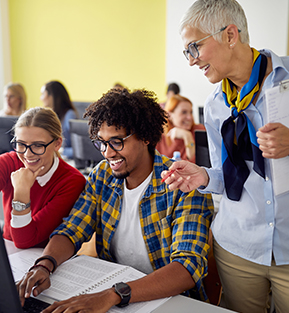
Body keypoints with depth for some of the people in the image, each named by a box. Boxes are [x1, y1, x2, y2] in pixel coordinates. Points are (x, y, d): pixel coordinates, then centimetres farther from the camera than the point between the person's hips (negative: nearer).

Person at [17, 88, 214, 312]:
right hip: (109, 288, 5)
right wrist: (45, 264, -21)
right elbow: (71, 231, 0)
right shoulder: (102, 176, 0)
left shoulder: (184, 186, -19)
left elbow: (189, 267, -28)